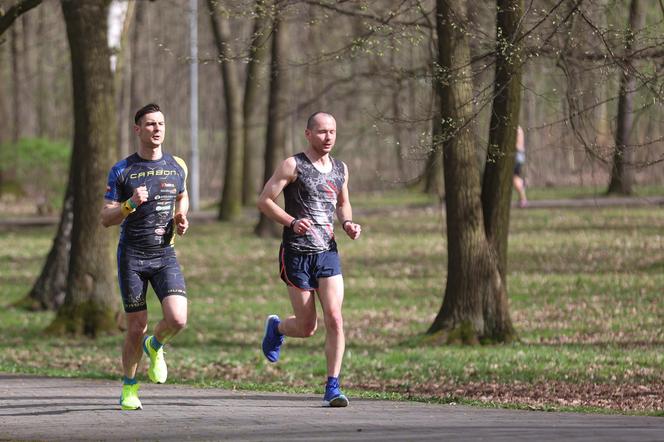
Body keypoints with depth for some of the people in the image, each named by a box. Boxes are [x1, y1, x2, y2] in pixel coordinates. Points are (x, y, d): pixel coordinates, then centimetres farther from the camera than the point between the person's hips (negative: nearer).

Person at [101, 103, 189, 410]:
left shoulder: (177, 166, 7)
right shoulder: (122, 171, -3)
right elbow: (106, 218, -3)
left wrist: (181, 218, 5)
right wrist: (131, 204, -21)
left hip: (165, 254, 2)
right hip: (132, 256, -2)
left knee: (177, 319, -17)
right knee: (136, 328, -1)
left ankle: (155, 347, 18)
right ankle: (129, 389, 20)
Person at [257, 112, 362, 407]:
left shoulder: (340, 169, 11)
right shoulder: (293, 166, -6)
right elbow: (264, 200, -7)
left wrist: (347, 223, 6)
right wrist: (292, 222, -21)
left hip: (327, 253, 4)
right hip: (296, 254, -4)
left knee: (335, 321, -12)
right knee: (307, 328, 1)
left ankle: (332, 388, -7)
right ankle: (276, 328, 36)